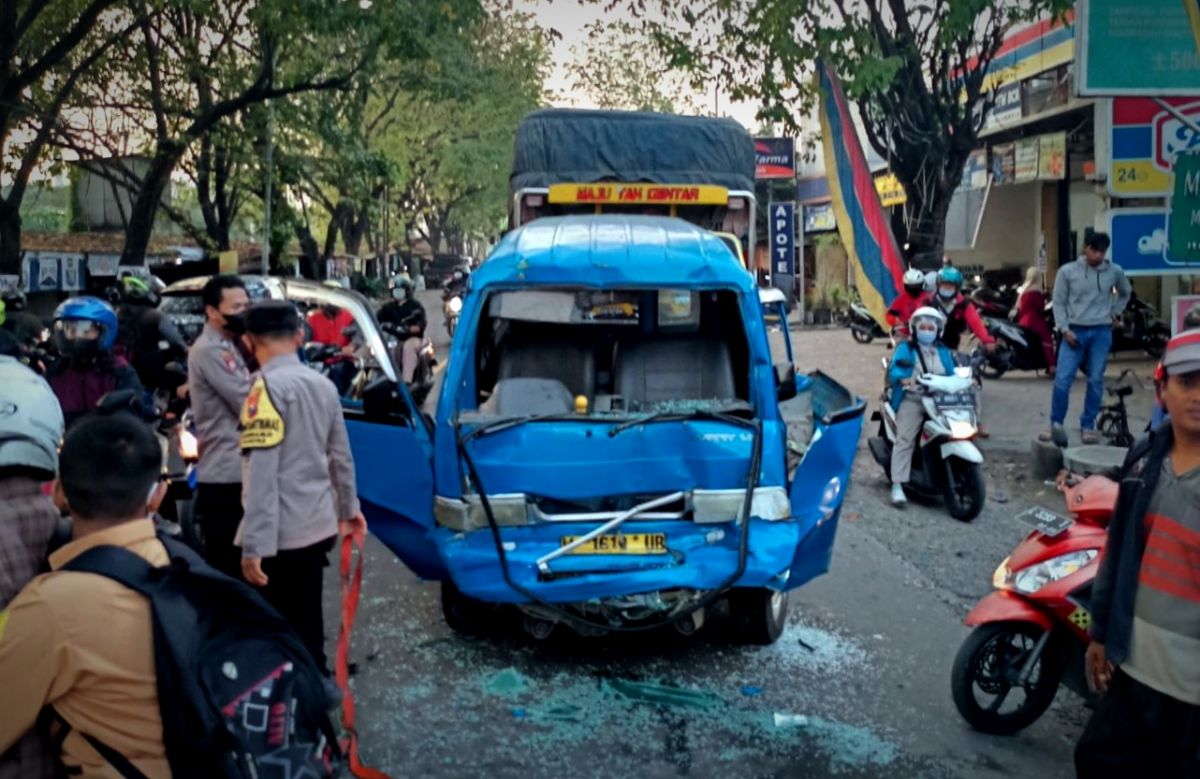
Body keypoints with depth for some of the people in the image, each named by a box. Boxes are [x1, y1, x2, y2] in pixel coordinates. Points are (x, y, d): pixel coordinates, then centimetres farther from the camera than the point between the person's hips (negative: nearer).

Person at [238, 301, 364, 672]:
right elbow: (341, 455, 17)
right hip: (319, 525, 8)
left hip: (282, 534, -8)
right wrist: (348, 507, 30)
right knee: (306, 626, 19)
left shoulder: (268, 386, -14)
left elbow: (261, 471, -21)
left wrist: (254, 544, -22)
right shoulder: (323, 384, 9)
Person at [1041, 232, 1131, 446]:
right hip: (1074, 331, -1)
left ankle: (1088, 426, 13)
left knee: (1095, 381, 3)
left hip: (1101, 332, 2)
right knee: (1062, 379, -10)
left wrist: (1116, 312, 11)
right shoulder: (1067, 271, -2)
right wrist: (1065, 330, -8)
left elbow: (1125, 292, 23)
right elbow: (1059, 302, 1)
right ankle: (1056, 425, -2)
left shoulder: (1114, 271, 4)